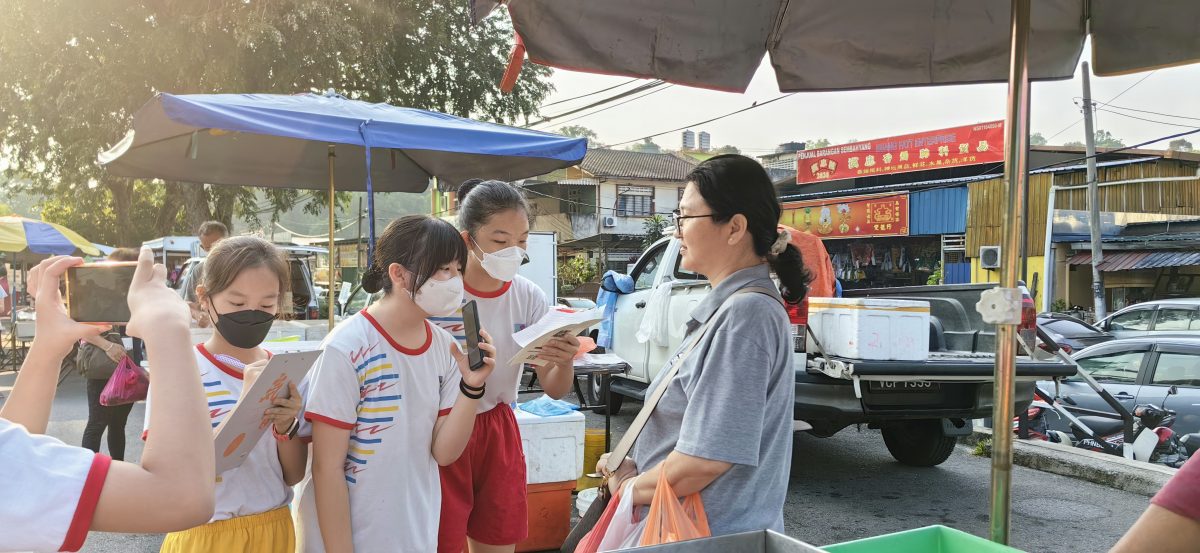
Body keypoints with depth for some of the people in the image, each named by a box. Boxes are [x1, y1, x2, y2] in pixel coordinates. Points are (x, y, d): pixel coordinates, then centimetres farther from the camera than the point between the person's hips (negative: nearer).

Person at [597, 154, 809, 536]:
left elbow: (705, 460, -25)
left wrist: (628, 487, -10)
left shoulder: (746, 312, -22)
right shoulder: (728, 306, 7)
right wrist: (636, 466, 1)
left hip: (719, 537, -8)